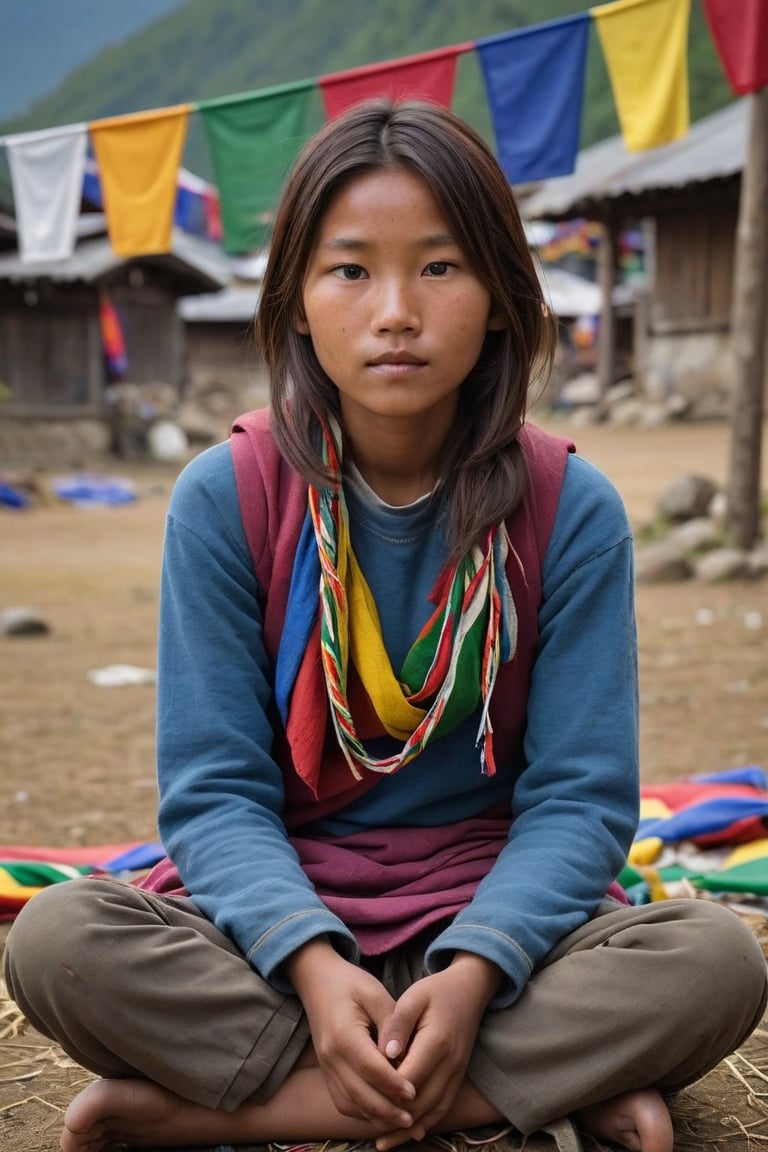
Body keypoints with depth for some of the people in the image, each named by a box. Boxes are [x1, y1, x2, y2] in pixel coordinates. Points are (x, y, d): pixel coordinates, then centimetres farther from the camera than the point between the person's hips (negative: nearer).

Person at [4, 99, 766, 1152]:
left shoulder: (571, 512, -6)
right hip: (280, 920, 0)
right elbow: (215, 789, -9)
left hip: (494, 920, 1)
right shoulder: (224, 499, -6)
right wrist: (314, 966, -27)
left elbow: (579, 796, -8)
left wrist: (472, 973, -26)